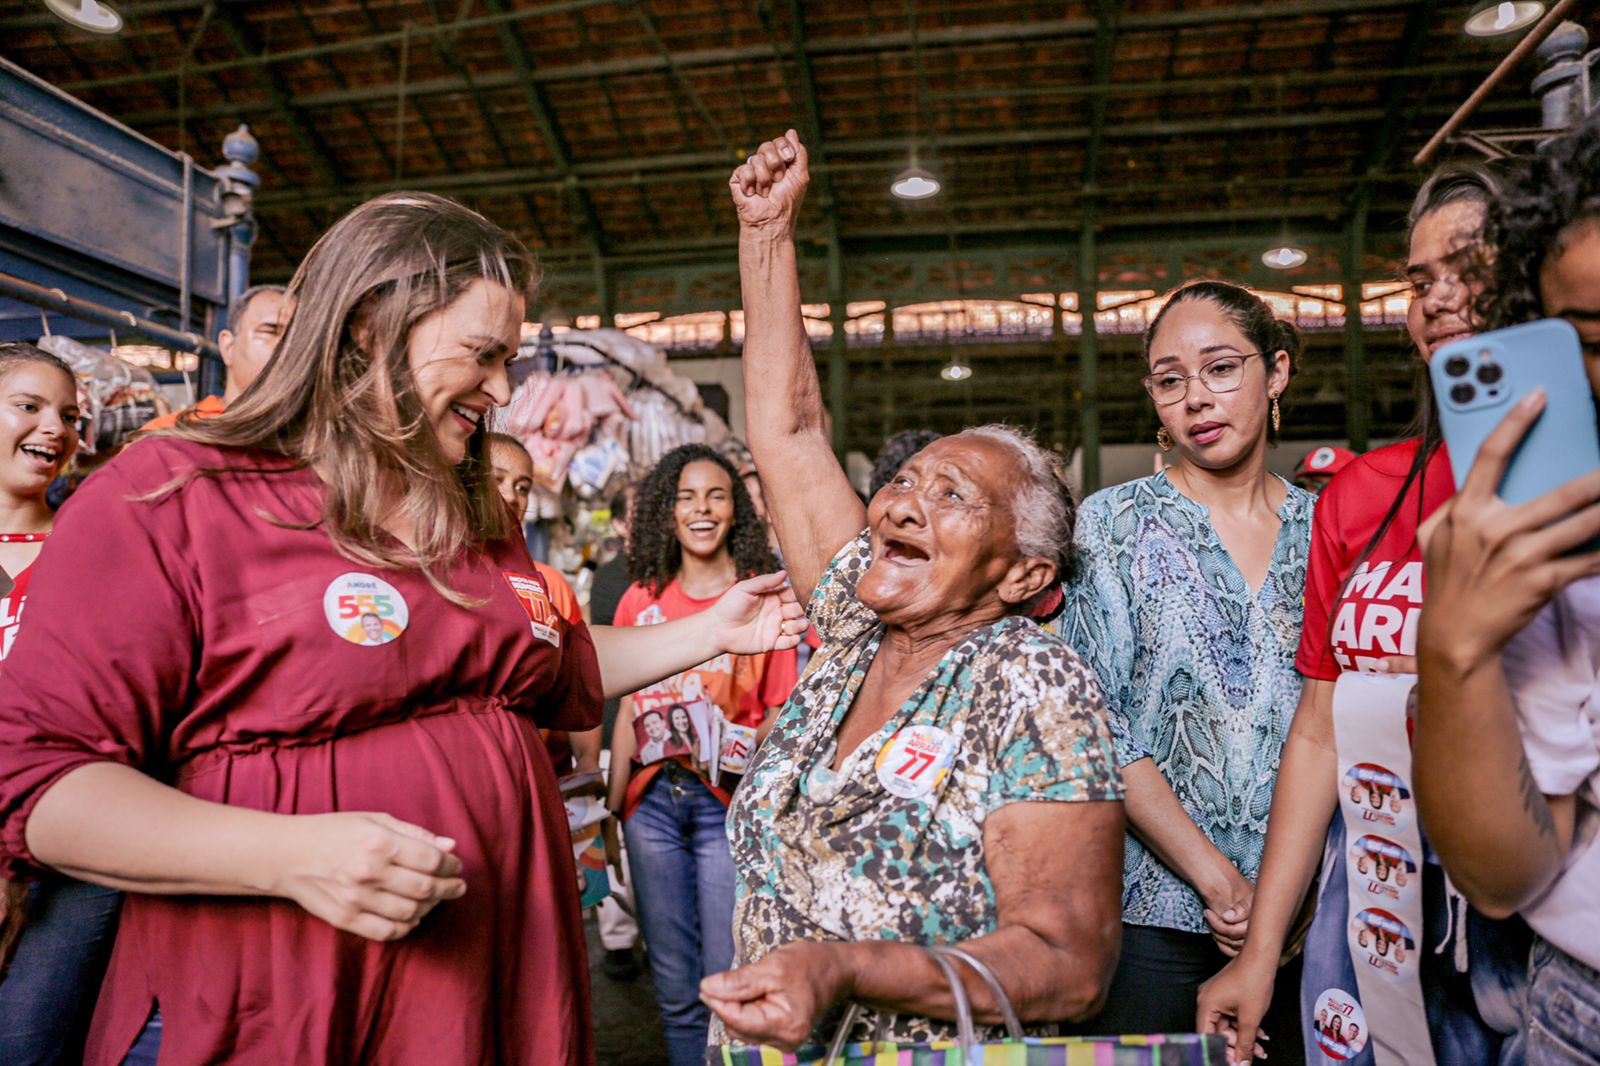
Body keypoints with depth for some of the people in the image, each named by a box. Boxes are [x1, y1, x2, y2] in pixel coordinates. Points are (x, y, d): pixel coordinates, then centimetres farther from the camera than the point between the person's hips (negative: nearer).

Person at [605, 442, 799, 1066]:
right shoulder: (641, 600, 9)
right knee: (675, 988, 11)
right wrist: (609, 808, 11)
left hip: (730, 799, -3)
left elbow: (786, 709, 2)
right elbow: (629, 713, 13)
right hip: (653, 800, 3)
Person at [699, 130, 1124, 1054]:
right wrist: (769, 230, 1)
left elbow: (1071, 967, -21)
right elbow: (789, 432, 1)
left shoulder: (1035, 687, -19)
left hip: (940, 1052, -5)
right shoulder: (858, 627, -2)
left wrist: (841, 971, -34)